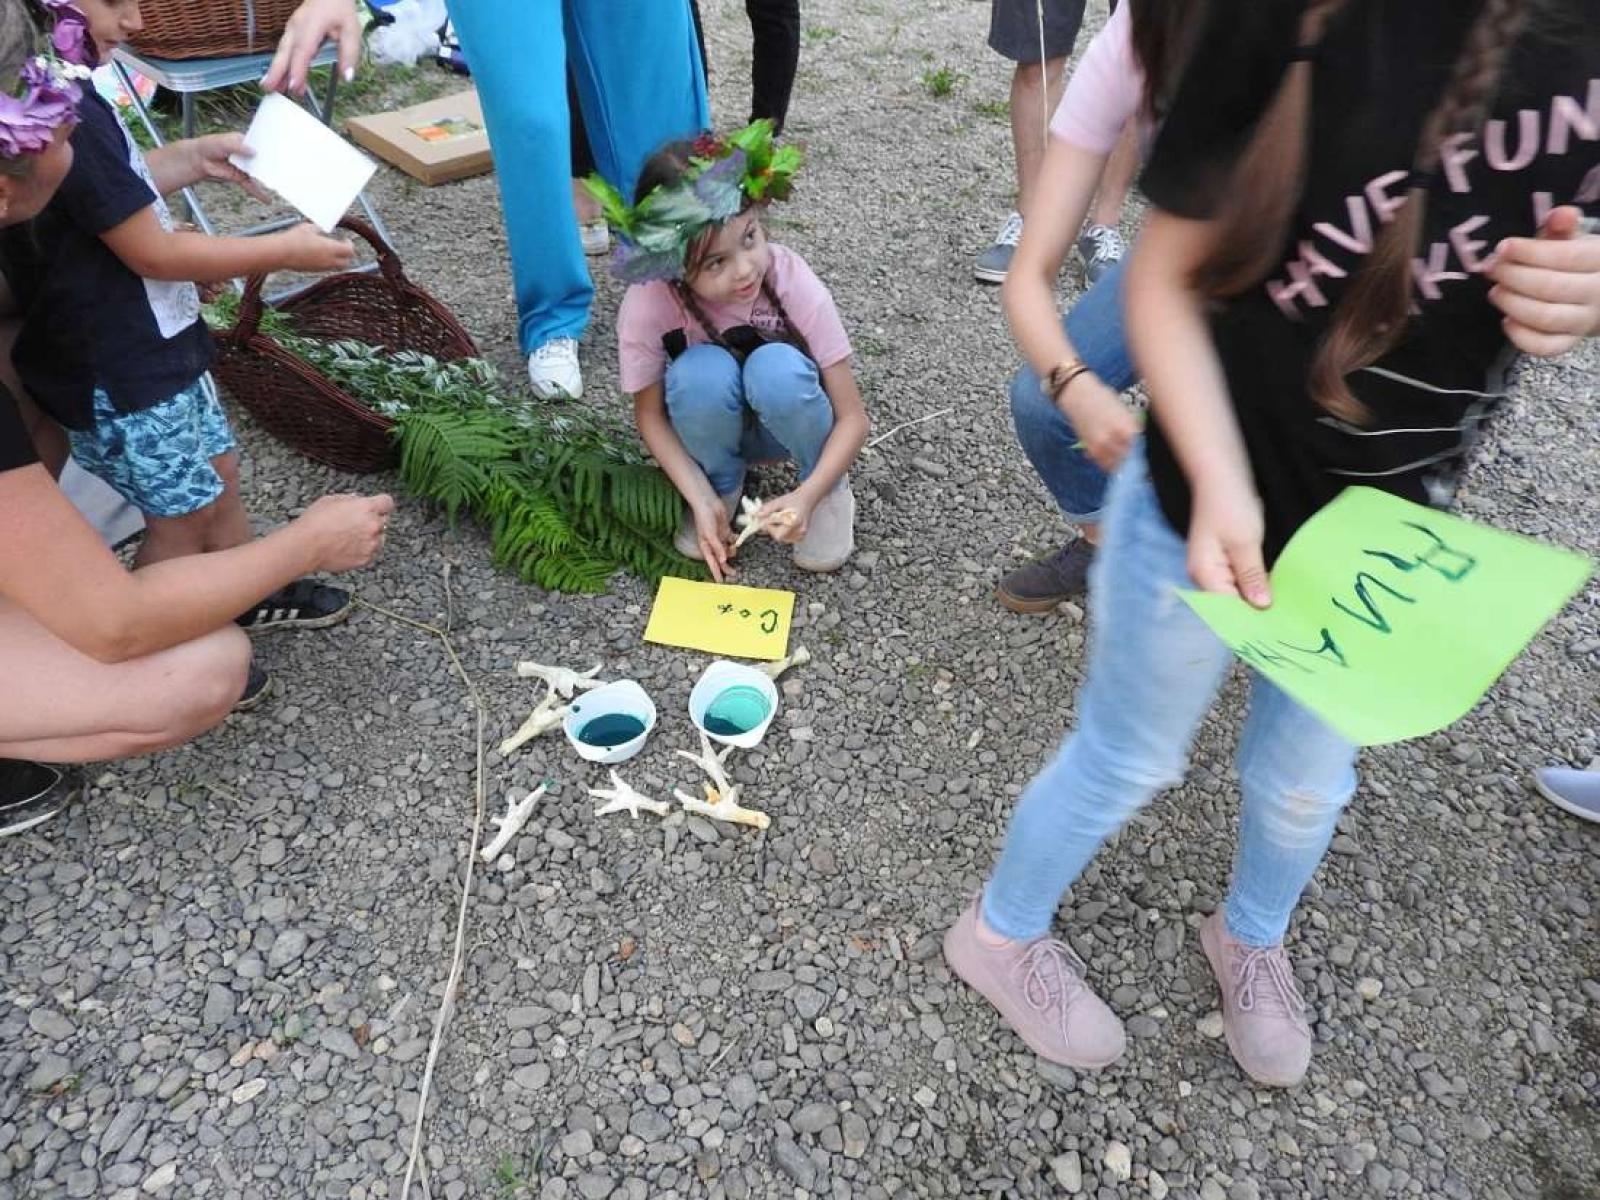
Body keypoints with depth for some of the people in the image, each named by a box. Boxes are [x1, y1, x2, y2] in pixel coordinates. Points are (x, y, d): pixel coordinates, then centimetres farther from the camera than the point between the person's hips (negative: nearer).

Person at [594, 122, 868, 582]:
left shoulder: (794, 283, -29)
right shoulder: (646, 305, -28)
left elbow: (852, 417, -23)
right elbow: (650, 416, -12)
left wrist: (808, 496, -39)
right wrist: (701, 500, -26)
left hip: (784, 419, 0)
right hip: (713, 425, 0)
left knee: (777, 368, -35)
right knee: (703, 372, -34)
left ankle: (831, 489, -6)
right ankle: (723, 486, -3)